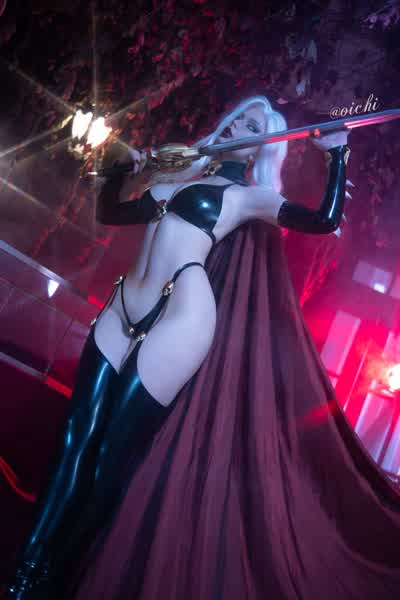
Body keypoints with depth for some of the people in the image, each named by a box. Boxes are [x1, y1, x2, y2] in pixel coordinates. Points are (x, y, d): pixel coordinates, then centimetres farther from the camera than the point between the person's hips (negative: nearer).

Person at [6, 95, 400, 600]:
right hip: (122, 309, 6)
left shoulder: (249, 196, 6)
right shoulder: (179, 182, 23)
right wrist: (123, 171, 17)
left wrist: (337, 154, -8)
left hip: (181, 317, -6)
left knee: (114, 454, -3)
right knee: (77, 441, 1)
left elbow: (326, 220, -7)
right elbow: (109, 212, 31)